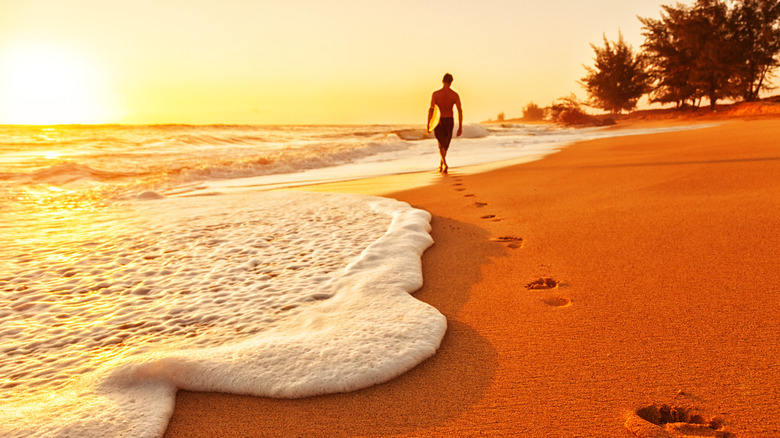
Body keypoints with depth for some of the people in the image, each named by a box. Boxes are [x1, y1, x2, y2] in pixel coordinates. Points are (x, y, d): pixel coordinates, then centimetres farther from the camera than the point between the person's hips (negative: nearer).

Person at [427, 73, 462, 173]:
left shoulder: (435, 94, -9)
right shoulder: (455, 95, -4)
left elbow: (431, 109, -13)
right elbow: (460, 110, -7)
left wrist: (428, 125, -7)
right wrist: (460, 127, -4)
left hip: (438, 121, -2)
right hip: (450, 121, 2)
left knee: (441, 145, 0)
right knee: (445, 145, 18)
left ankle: (445, 164, -23)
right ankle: (440, 165, 27)